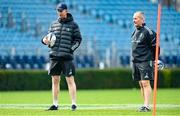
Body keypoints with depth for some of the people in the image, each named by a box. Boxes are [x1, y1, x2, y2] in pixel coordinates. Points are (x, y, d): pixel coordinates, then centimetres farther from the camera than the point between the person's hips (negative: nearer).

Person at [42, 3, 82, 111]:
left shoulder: (73, 25, 2)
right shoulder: (54, 24, 14)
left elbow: (78, 39, 2)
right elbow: (50, 37, 18)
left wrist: (71, 49, -11)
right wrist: (45, 40, -5)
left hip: (67, 57, -4)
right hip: (54, 56, 4)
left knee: (70, 80, -7)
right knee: (55, 80, 6)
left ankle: (74, 103, -4)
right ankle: (55, 104, 12)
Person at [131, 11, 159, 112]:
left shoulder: (147, 32, -12)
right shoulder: (135, 31, 12)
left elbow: (155, 46, -9)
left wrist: (154, 59, -3)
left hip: (145, 61, -8)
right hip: (135, 61, 8)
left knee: (145, 83, -12)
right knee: (141, 84, 10)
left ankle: (147, 106, -15)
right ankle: (145, 105, 15)